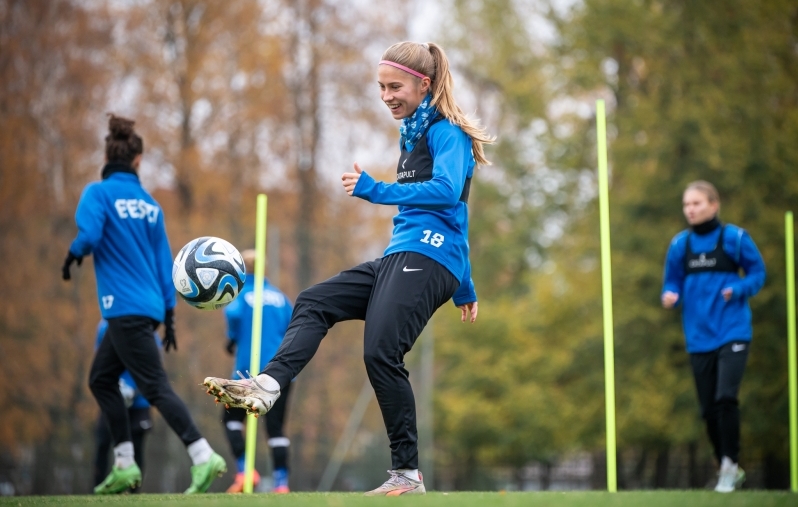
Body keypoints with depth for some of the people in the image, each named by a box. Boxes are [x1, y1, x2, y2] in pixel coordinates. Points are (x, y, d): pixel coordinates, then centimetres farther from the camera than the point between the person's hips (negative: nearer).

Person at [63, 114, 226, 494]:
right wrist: (169, 313, 16)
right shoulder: (149, 203, 13)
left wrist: (71, 257, 2)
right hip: (149, 305, 7)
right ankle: (125, 466, 14)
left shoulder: (98, 193, -5)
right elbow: (164, 259, 13)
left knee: (154, 386, -9)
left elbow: (89, 235, -21)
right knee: (101, 379, 17)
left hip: (125, 307, -7)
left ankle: (203, 458, -17)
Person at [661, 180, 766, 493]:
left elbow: (757, 273, 1)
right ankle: (729, 469, 23)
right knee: (709, 408, 6)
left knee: (725, 397, -19)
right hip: (699, 338, 4)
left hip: (732, 333, -4)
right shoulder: (680, 244, 5)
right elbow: (673, 282, 11)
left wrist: (738, 289, -17)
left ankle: (729, 464, -4)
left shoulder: (734, 238, -5)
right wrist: (670, 296, -10)